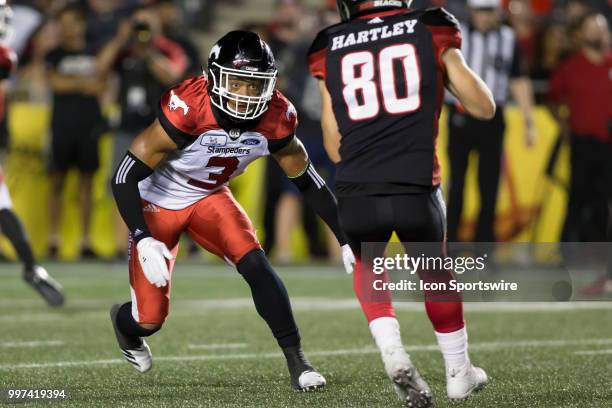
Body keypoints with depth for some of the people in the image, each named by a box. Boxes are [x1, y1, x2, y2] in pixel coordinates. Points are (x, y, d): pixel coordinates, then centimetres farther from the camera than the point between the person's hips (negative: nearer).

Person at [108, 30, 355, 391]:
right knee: (151, 319, -3)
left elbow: (308, 182, -3)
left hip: (209, 198, 4)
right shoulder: (187, 110, -36)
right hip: (158, 202, -4)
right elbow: (126, 177, -30)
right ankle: (125, 323, 35)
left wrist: (346, 238, -5)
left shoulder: (275, 118, -20)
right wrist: (145, 241, -39)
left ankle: (297, 361, -11)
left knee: (255, 264, -21)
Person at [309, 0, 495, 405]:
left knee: (368, 267, 30)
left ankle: (393, 351, 7)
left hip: (356, 193, 0)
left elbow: (334, 147, 12)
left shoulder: (329, 48, 10)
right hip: (416, 189, 0)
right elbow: (484, 108, 13)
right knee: (434, 271, 28)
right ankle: (459, 372, 40)